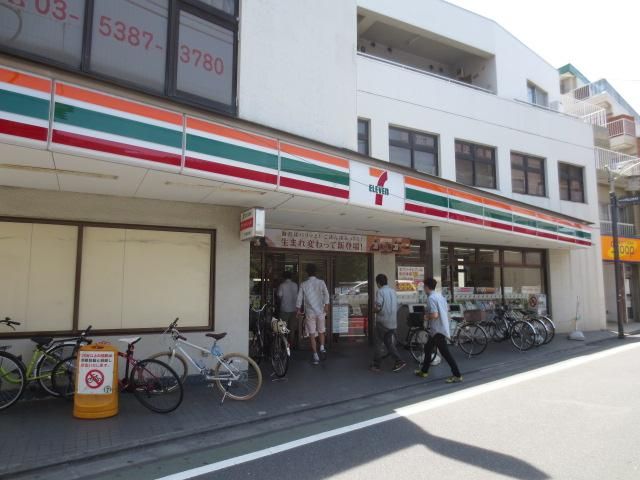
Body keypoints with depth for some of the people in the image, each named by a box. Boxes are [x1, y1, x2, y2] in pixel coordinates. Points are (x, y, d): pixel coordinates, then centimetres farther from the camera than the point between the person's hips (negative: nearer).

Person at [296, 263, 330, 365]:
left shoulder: (303, 284, 0)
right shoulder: (321, 282, -1)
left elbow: (299, 299, 3)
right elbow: (326, 294, -15)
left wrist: (299, 310, 15)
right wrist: (326, 306, -18)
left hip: (309, 312, -1)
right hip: (320, 311, 1)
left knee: (312, 334, 5)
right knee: (321, 331, 20)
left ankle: (315, 357, 5)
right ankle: (322, 348, 0)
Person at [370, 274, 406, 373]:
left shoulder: (380, 291, -13)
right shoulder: (393, 291, 10)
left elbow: (378, 307, -20)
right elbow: (396, 307, 15)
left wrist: (374, 309, 1)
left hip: (382, 321, -6)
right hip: (392, 322, 6)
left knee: (379, 344, 4)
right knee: (389, 343, 14)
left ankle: (376, 365, 12)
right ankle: (399, 362, 5)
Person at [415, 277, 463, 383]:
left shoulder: (431, 298, -18)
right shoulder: (440, 296, 11)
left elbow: (435, 315, -26)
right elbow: (447, 311, 15)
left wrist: (427, 317, -6)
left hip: (438, 330, -10)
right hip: (442, 327, 10)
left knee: (445, 353, -6)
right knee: (427, 348, 19)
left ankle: (457, 375, -2)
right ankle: (424, 371, 29)